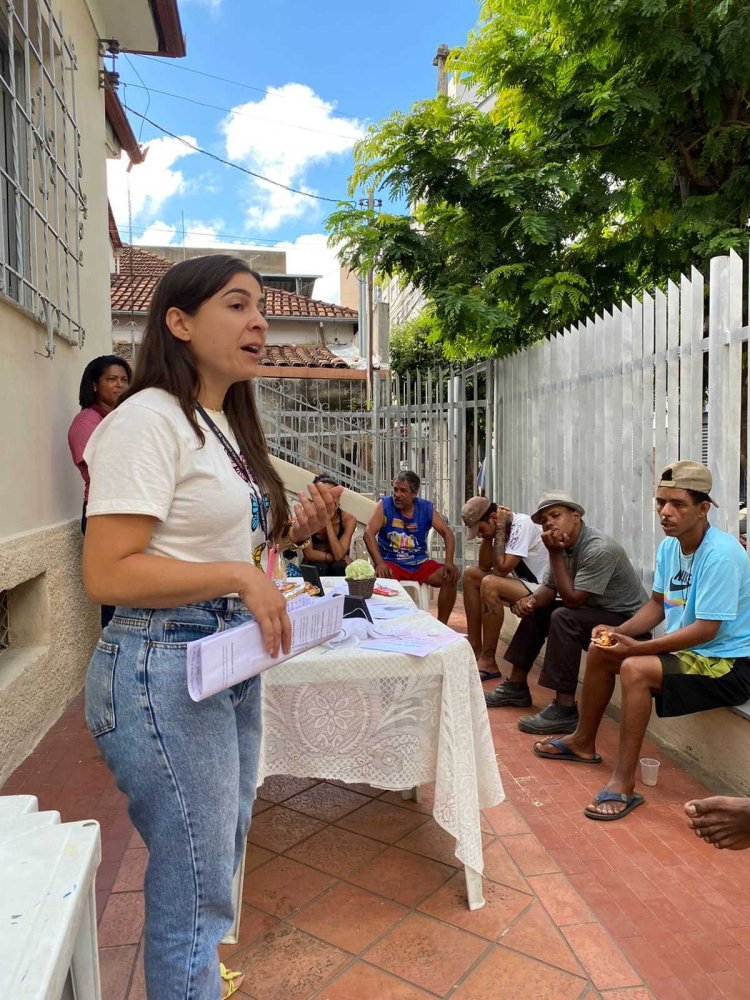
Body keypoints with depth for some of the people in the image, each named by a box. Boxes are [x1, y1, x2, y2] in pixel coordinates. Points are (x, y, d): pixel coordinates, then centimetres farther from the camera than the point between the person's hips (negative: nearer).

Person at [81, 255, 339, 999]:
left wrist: (288, 532, 3)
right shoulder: (149, 420, -16)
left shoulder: (227, 424, 13)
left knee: (220, 855, 25)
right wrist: (241, 577, -23)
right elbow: (107, 573, -21)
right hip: (163, 666, -9)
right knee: (195, 887, 5)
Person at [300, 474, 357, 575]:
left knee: (340, 566, -31)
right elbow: (309, 554, -17)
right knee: (319, 567, -32)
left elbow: (339, 555, -24)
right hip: (314, 564, -1)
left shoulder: (349, 519, -15)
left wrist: (328, 522, -26)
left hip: (338, 565, 1)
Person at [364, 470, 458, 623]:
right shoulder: (384, 505, -6)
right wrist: (379, 563, -29)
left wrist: (449, 562, -14)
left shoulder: (426, 508, 1)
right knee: (380, 578, -36)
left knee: (451, 577, -17)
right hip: (391, 563, -3)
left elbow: (447, 533, 2)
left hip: (420, 563, 3)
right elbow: (369, 533, -15)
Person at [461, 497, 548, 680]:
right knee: (470, 574, 7)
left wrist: (499, 529, -22)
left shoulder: (522, 524, -22)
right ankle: (475, 648, 8)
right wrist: (487, 535, -6)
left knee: (490, 583, -30)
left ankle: (488, 662, -18)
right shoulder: (502, 527, 4)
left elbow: (501, 569, -28)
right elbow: (484, 567, 5)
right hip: (522, 583, 10)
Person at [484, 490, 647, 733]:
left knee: (563, 618, -31)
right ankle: (516, 687, 17)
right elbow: (549, 588, 5)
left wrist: (555, 553, -26)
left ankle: (565, 710, -25)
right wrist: (531, 600, -18)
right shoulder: (565, 544, 0)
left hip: (625, 619, -10)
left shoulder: (599, 549, -27)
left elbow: (572, 599, -26)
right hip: (594, 610, 10)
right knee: (534, 610, 10)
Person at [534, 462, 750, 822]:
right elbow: (657, 604, 10)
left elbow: (706, 629, -27)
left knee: (635, 669, -30)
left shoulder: (721, 554, -25)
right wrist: (619, 633, -7)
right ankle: (583, 742, 27)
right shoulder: (669, 547, 1)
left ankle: (623, 784, -22)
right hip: (687, 648, 9)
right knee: (600, 651, 10)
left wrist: (636, 647, -28)